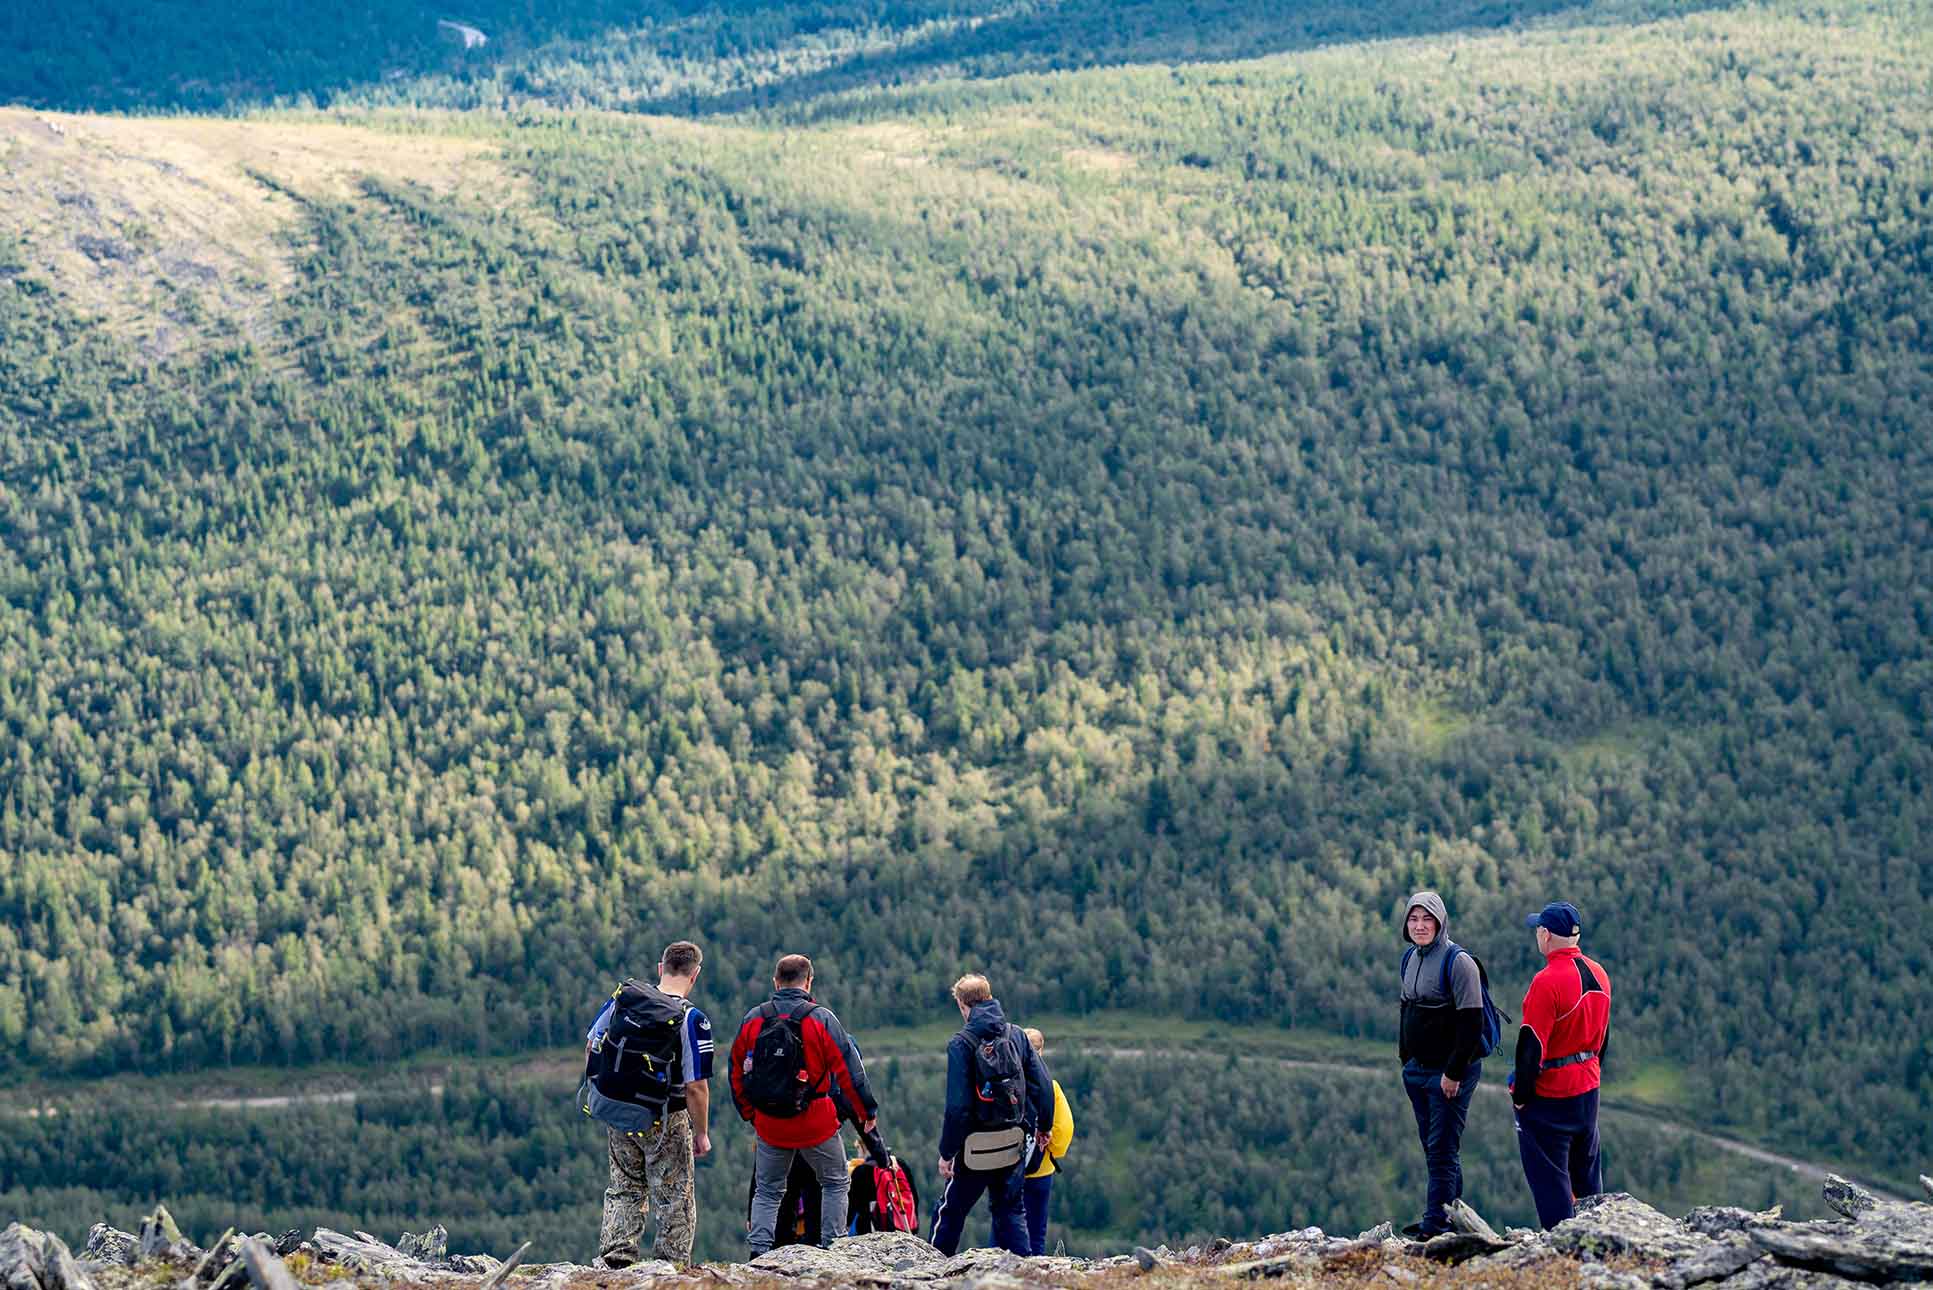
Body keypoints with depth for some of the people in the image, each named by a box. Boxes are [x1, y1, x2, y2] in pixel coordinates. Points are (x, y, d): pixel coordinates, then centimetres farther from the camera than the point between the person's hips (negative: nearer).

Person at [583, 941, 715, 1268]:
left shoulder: (622, 997, -5)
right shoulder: (692, 1020, -20)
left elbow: (591, 1047, 5)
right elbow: (696, 1087, -20)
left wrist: (596, 1091, 19)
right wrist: (702, 1134, -8)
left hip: (617, 1114, 5)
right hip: (665, 1121, -4)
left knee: (625, 1189, 21)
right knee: (675, 1198, 12)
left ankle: (615, 1253, 16)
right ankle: (673, 1264, 17)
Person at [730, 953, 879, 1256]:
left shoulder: (752, 1020, 4)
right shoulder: (821, 1018, -8)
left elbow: (737, 1072, 11)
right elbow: (848, 1069, -8)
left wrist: (749, 1113, 24)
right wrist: (868, 1110, 2)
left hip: (769, 1125, 3)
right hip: (815, 1123, -3)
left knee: (767, 1191, 15)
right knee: (836, 1184, 14)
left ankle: (758, 1251, 1)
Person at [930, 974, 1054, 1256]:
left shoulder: (961, 1044, -12)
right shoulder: (1017, 1036, 2)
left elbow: (958, 1105, -16)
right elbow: (1043, 1086, 2)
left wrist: (947, 1152, -10)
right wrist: (1043, 1127, 16)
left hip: (976, 1147, -4)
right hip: (1014, 1144, 4)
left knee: (950, 1211, 9)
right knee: (1011, 1211, 14)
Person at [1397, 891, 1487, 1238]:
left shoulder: (1457, 961, -15)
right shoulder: (1410, 958, 10)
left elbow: (1471, 1023, -18)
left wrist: (1454, 1072, -19)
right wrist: (1405, 1057, 16)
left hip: (1450, 1073, -8)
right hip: (1418, 1069, 8)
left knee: (1442, 1151, -7)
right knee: (1434, 1149, 13)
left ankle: (1435, 1225, -5)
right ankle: (1453, 1217, 22)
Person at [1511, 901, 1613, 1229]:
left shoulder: (1547, 982, -22)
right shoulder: (1598, 975, 4)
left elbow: (1532, 1045, -20)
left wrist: (1520, 1094, -10)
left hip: (1549, 1096, -8)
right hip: (1588, 1089, 8)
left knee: (1550, 1181, 0)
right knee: (1586, 1174, 19)